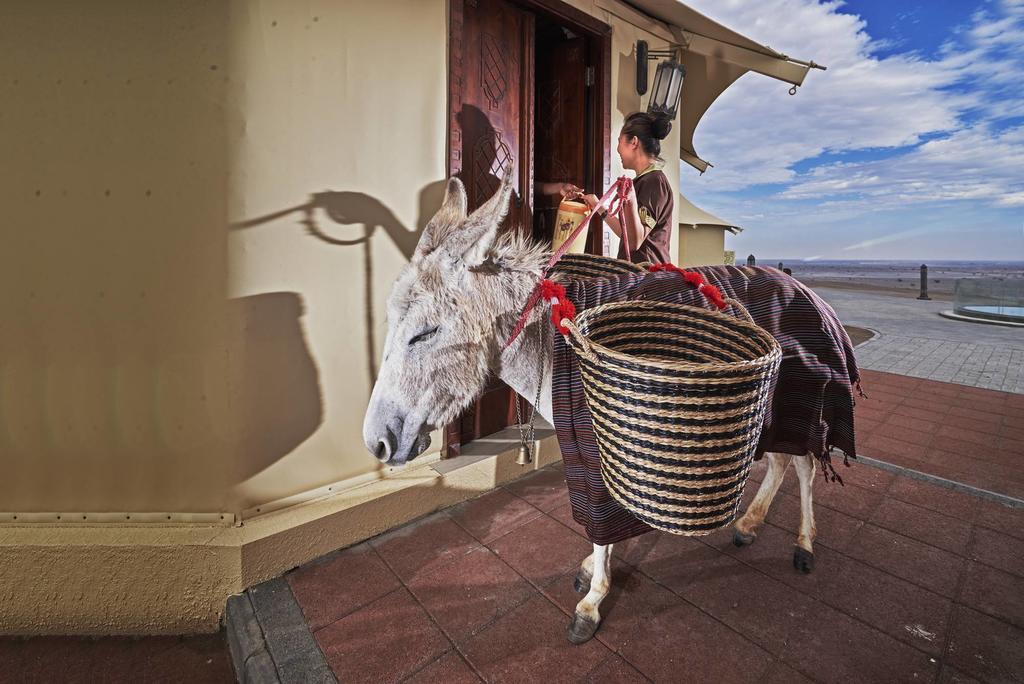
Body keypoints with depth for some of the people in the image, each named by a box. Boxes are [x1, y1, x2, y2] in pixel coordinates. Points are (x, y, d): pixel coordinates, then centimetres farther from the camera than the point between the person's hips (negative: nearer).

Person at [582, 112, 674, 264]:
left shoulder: (654, 181, -11)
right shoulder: (645, 179, 17)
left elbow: (635, 243, -19)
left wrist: (630, 203, -34)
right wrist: (599, 207, 28)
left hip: (646, 271, -9)